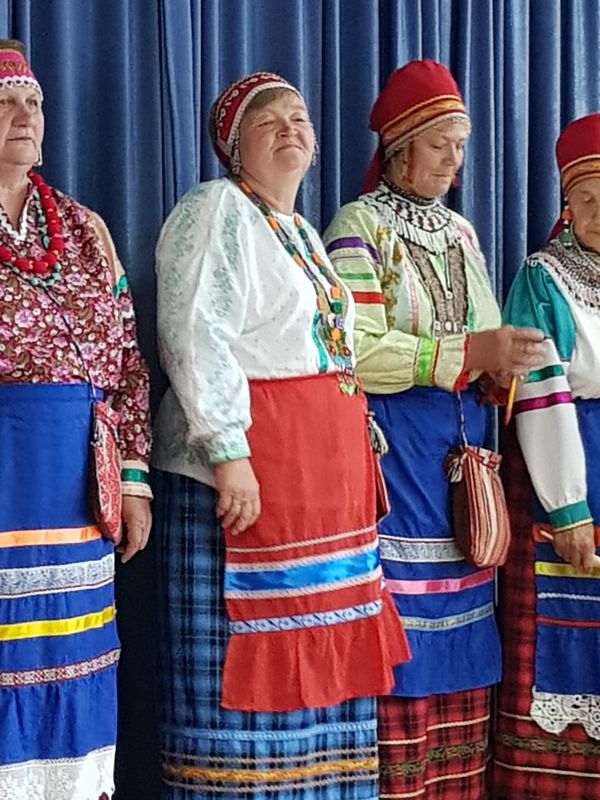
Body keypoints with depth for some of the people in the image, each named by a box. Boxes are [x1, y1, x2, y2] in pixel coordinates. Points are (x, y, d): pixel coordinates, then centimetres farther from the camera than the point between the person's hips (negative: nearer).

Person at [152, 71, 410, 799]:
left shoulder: (305, 234, 22)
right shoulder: (217, 209, -4)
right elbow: (194, 337, -15)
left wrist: (360, 449, 21)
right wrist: (228, 453, -23)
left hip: (330, 479, 9)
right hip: (250, 471, -8)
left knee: (322, 661, 9)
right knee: (246, 662, -6)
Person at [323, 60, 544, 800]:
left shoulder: (460, 232, 17)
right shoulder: (359, 228, -6)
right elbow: (356, 353, -17)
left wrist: (502, 361, -2)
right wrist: (468, 354, -21)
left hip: (460, 447, 7)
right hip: (393, 448, -7)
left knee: (458, 640, 7)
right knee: (399, 634, -8)